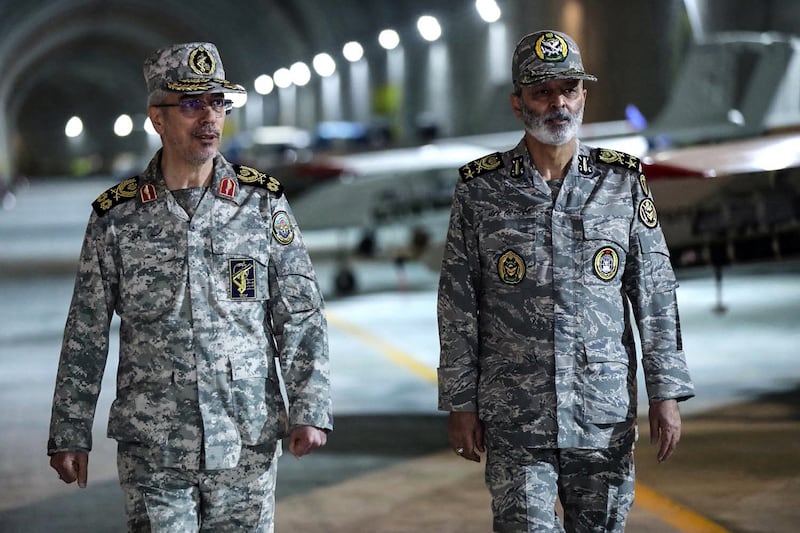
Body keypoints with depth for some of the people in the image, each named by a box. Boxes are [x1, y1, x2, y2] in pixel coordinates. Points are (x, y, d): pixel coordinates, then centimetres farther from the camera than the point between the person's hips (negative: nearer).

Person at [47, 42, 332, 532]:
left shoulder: (262, 203, 2)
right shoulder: (117, 216, 1)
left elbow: (301, 317, 2)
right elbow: (85, 337, 6)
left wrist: (310, 410, -7)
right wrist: (70, 435, 5)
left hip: (248, 445, 1)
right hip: (151, 451, -1)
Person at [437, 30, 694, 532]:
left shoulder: (624, 182, 4)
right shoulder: (481, 189, 0)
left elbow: (656, 294, 5)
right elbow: (457, 306, 3)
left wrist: (667, 394, 0)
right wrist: (460, 403, 0)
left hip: (605, 414, 1)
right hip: (514, 417, -1)